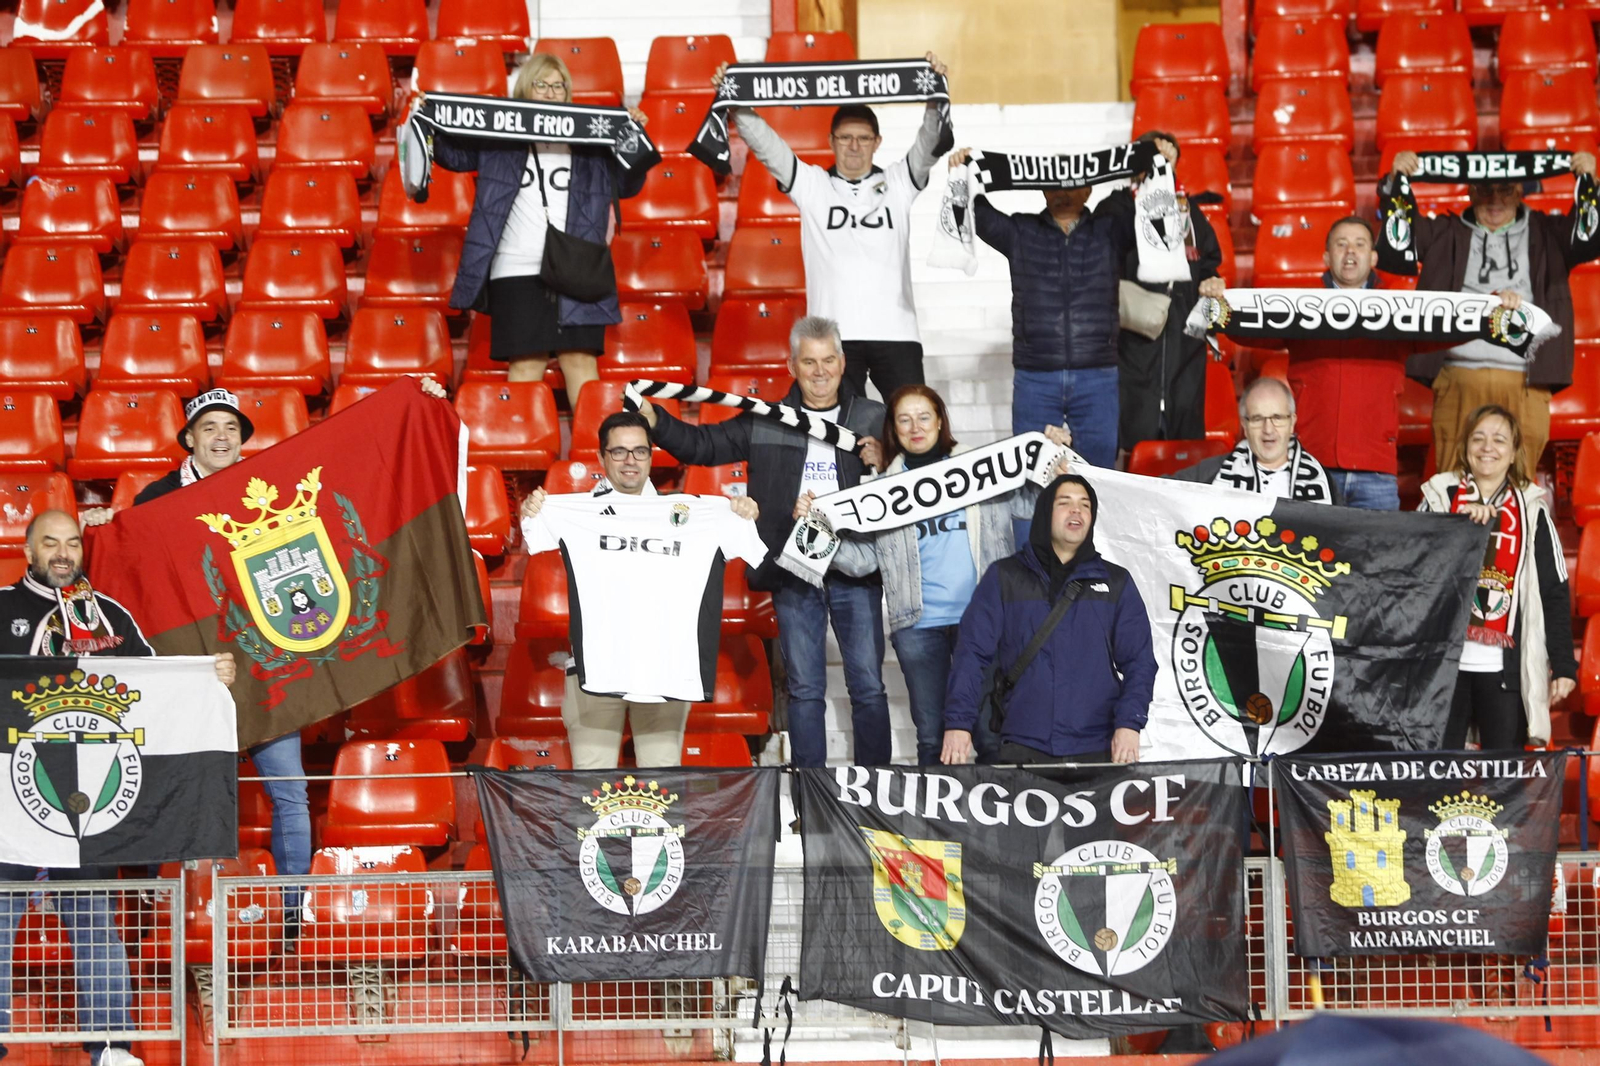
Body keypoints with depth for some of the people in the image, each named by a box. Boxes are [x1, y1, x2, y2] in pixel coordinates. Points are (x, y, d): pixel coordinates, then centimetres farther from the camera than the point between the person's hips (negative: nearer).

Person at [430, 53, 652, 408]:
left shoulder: (589, 141, 10)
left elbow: (627, 184, 13)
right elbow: (451, 153, 8)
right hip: (517, 272, -1)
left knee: (580, 359, -1)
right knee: (526, 363, -2)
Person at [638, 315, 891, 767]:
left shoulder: (874, 420, 6)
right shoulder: (766, 423, 9)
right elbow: (702, 445, 10)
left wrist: (882, 464, -14)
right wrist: (653, 420, -4)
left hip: (855, 574, -1)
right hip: (793, 573, 1)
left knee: (868, 686, 1)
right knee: (804, 689, 6)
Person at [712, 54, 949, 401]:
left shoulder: (897, 184, 13)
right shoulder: (811, 186, 11)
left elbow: (929, 144, 1)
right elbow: (765, 144, 3)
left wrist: (936, 97, -17)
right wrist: (734, 102, -10)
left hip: (894, 333, 1)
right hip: (833, 335, -1)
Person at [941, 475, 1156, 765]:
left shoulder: (1115, 583, 12)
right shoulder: (1004, 578, 7)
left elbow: (1139, 661, 6)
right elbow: (973, 653, 2)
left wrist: (1129, 724, -9)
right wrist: (958, 722, -9)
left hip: (1097, 749, 1)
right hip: (1023, 748, -1)